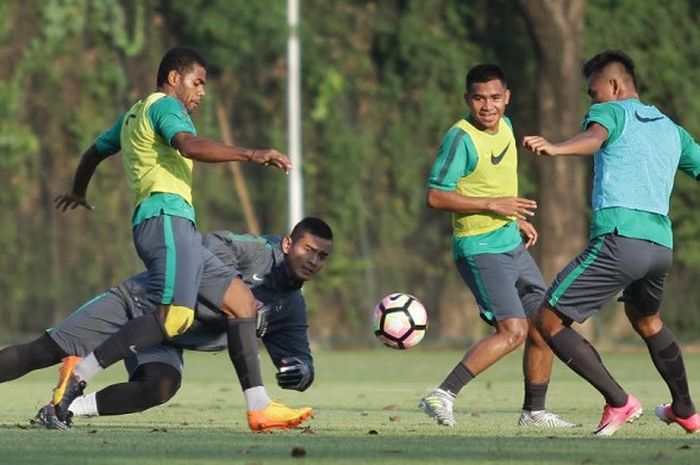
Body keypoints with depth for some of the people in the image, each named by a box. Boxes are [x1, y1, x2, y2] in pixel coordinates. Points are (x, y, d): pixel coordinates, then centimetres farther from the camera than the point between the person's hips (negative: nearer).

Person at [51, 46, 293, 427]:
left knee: (241, 301, 7)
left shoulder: (132, 116, 30)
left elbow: (94, 152, 45)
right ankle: (81, 375, -29)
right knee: (175, 317, -27)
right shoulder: (164, 105, 0)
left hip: (180, 229, 11)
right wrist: (251, 154, -25)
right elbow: (190, 146, -20)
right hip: (166, 217, -11)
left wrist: (77, 193, 64)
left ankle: (259, 406, 0)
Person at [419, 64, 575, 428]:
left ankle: (534, 411, 23)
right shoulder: (460, 138, -17)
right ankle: (443, 396, -21)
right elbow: (436, 196, -20)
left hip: (512, 245, 9)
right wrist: (493, 205, -22)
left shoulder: (505, 126, 9)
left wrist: (517, 218, 15)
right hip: (480, 249, -9)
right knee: (513, 330, -21)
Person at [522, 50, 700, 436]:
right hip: (661, 245, 8)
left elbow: (595, 137, -19)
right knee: (646, 319, 35)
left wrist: (556, 148, -40)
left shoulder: (611, 112, 5)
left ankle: (619, 402, -11)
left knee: (549, 320, -2)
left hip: (618, 240, -8)